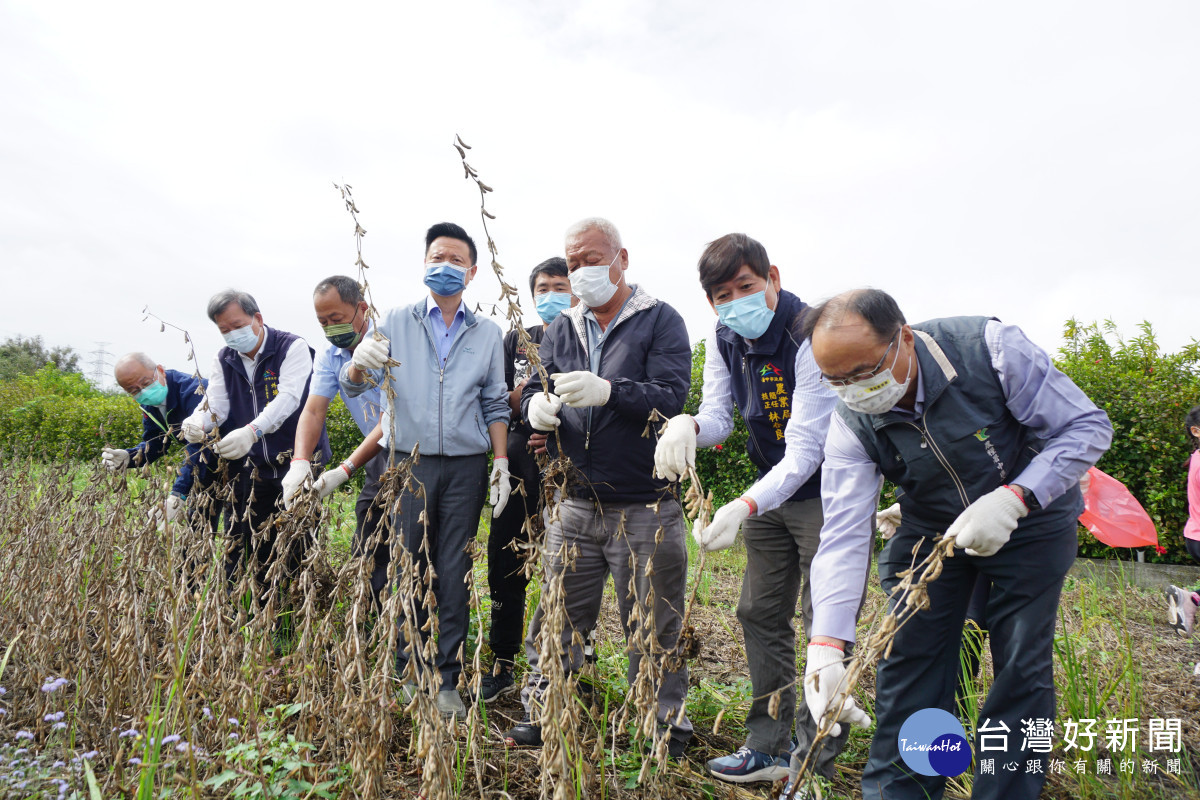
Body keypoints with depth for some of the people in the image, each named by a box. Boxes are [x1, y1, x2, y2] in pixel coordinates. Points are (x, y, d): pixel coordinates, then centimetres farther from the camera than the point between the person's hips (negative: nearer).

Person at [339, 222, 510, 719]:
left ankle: (448, 681, 14)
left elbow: (495, 405, 11)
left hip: (465, 467, 1)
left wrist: (501, 463, 2)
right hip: (408, 461, 0)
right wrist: (359, 363, -22)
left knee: (454, 575, 4)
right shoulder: (396, 323, 8)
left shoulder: (487, 334, 12)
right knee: (407, 570, 3)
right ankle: (406, 673, 18)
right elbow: (352, 387, 1)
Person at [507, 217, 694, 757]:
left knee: (651, 627, 7)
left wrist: (607, 391, -30)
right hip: (573, 507, 4)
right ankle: (541, 715, 28)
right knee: (556, 619, 12)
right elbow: (535, 390, 12)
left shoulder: (660, 321, -2)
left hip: (644, 510, -4)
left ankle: (664, 729, 24)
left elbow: (671, 397, -14)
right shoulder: (562, 330, 13)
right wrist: (537, 404, -13)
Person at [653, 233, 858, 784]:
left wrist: (745, 507, -44)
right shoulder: (725, 341, -2)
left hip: (830, 489, -7)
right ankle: (770, 745, 24)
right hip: (772, 491, 7)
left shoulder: (812, 337, -26)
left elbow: (805, 449, -31)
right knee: (760, 613, 11)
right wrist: (688, 424, -29)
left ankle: (815, 761, 10)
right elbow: (719, 419, -4)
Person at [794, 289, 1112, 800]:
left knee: (1022, 666, -1)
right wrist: (826, 646, -38)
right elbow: (843, 536, -27)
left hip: (1030, 518, -1)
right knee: (909, 659, -1)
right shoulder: (850, 425, -22)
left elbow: (1087, 426, -20)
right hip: (930, 529, 2)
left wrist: (1011, 499, -34)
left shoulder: (988, 348, -29)